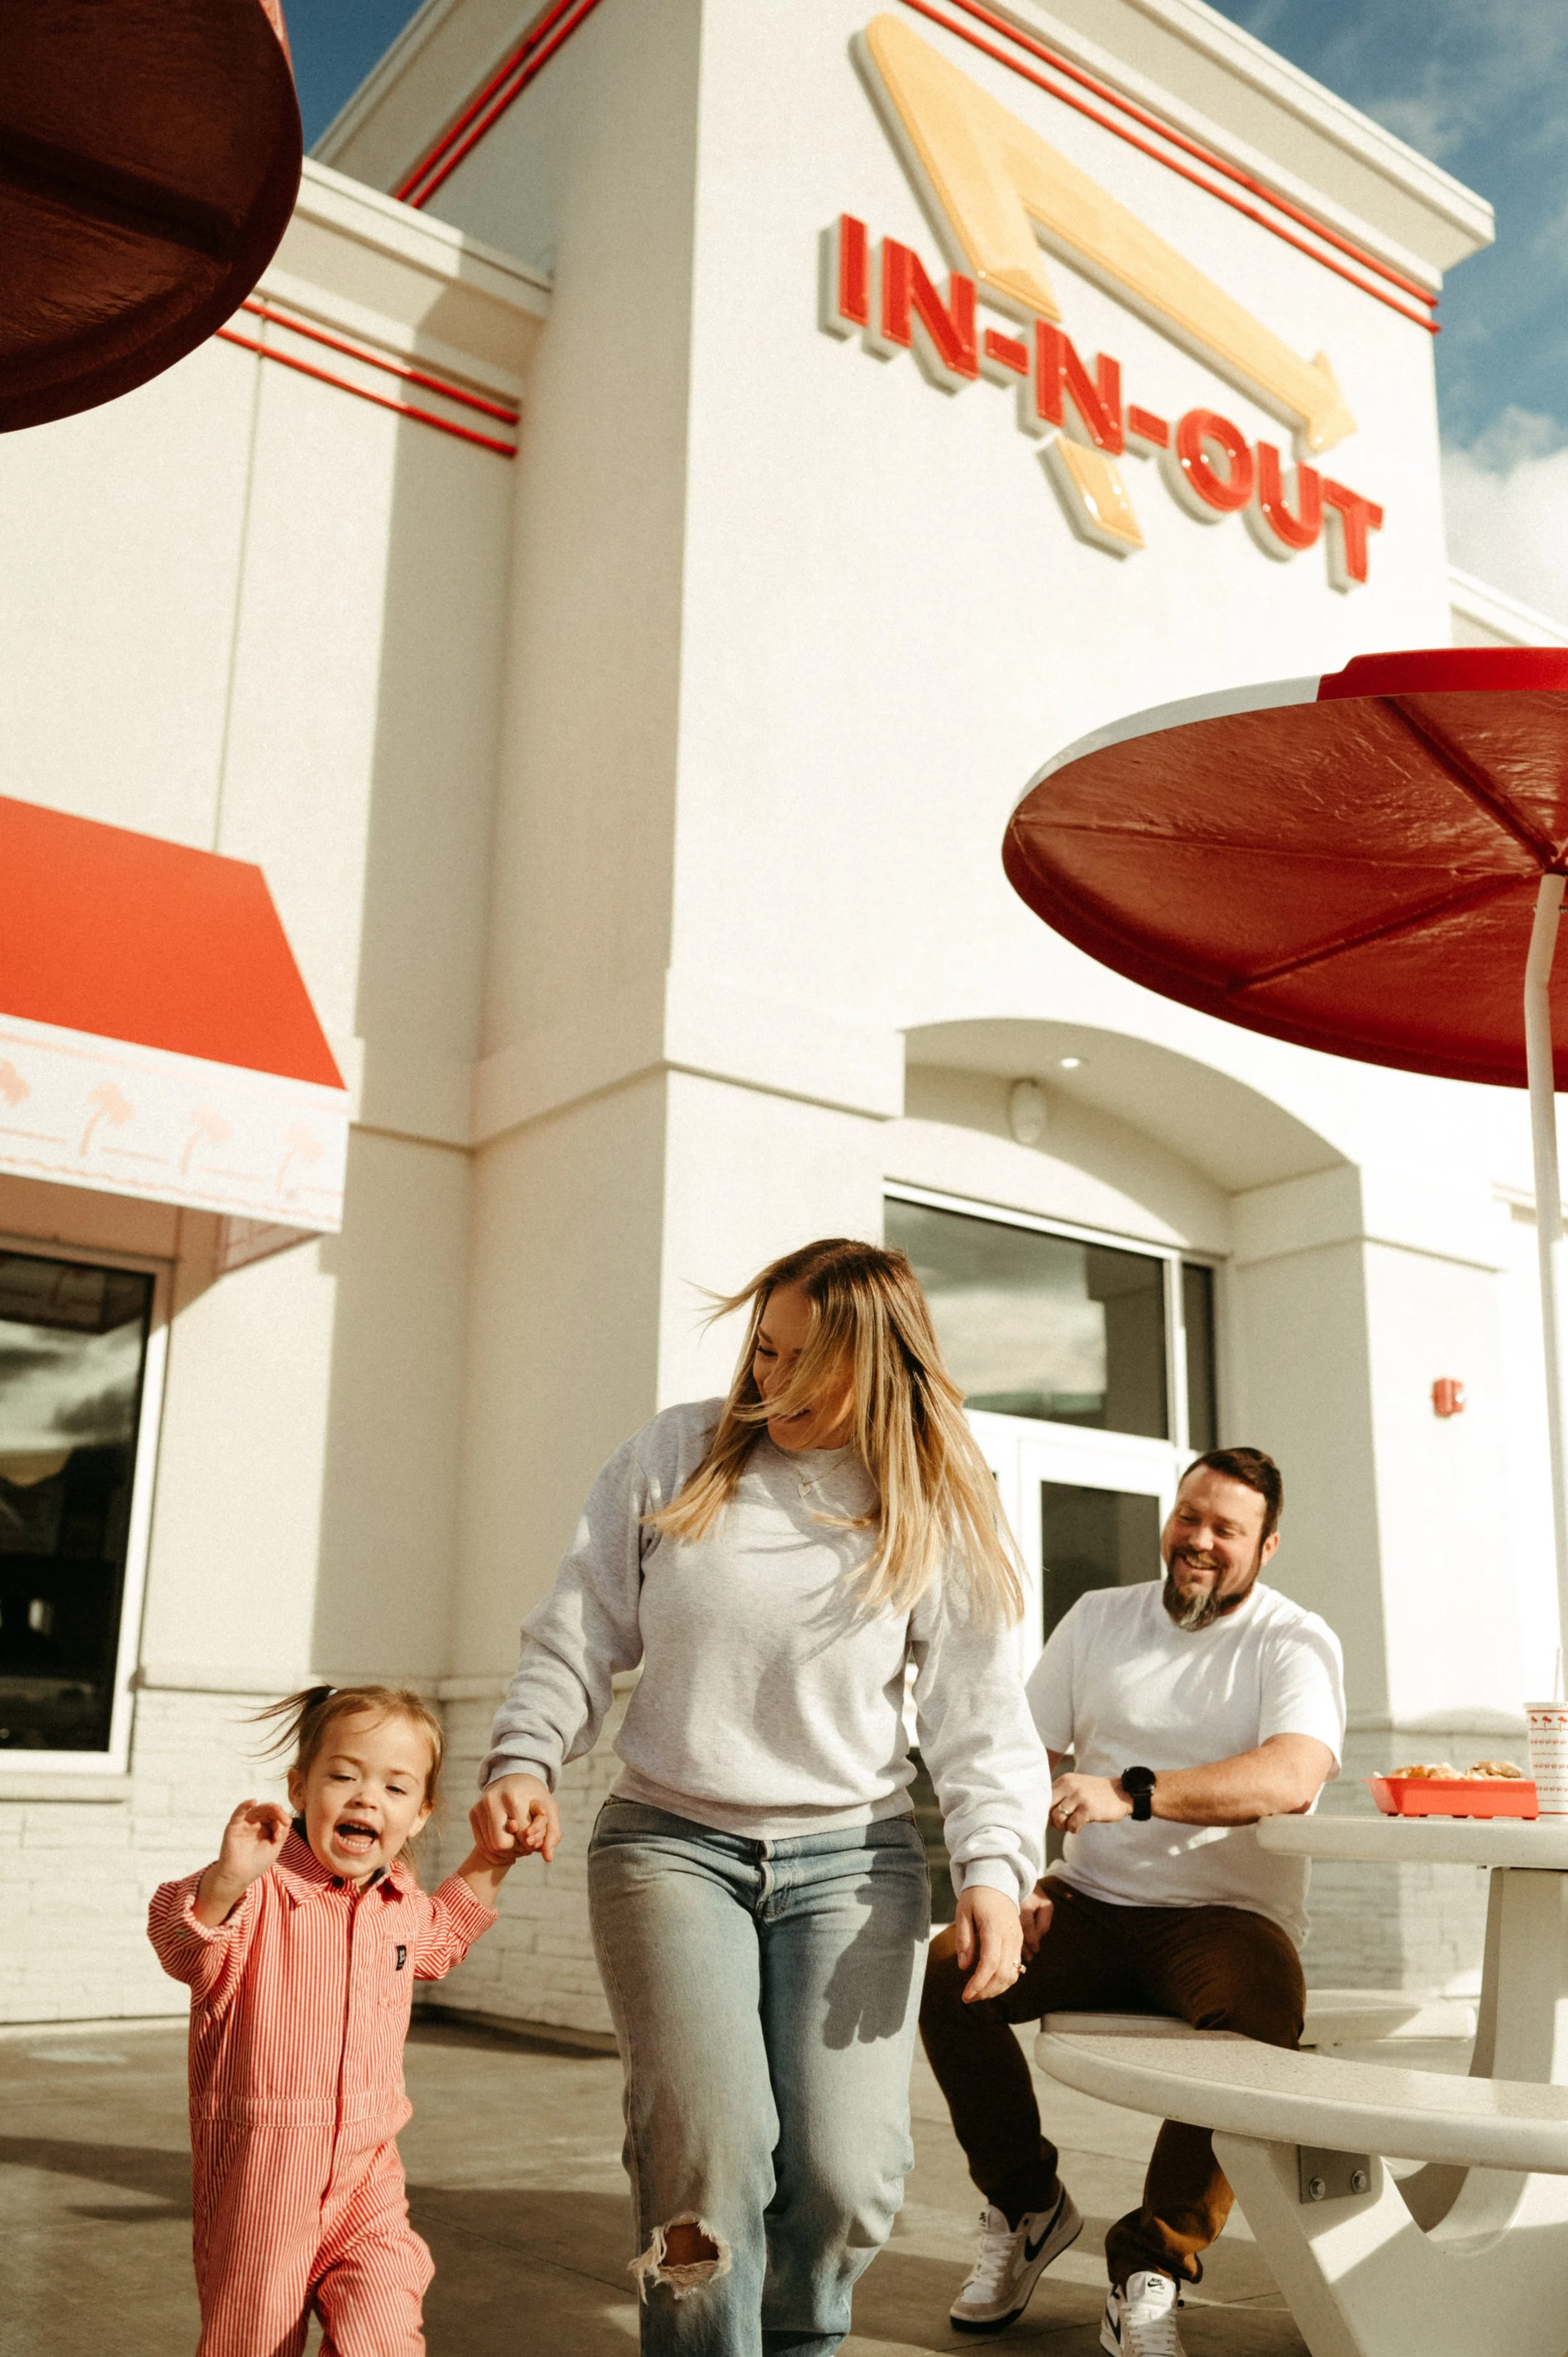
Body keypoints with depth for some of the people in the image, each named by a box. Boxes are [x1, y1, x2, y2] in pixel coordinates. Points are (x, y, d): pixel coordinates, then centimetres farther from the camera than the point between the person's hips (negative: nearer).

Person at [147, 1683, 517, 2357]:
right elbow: (187, 1953, -30)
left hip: (367, 2175, 4)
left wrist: (487, 1867, 18)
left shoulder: (400, 1901, 6)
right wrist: (225, 1883, -49)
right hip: (259, 2177, -4)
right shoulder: (261, 1888, -15)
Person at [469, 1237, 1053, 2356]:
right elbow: (579, 1635, 4)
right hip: (670, 1840, 0)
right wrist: (526, 1761, -9)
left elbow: (981, 1710, -2)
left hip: (850, 1854, 0)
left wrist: (994, 1866, -15)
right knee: (703, 2160, -15)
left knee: (844, 2179, -6)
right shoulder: (673, 1456, 0)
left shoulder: (931, 1510, -2)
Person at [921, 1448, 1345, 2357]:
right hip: (1090, 1908, 4)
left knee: (1262, 2012, -37)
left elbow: (1291, 1778, -24)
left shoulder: (1296, 1642, -3)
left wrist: (1131, 1793, -34)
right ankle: (1030, 2207, 2)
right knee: (946, 1971, -22)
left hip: (1225, 1917, -3)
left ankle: (1152, 2269, -18)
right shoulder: (1099, 1618, 12)